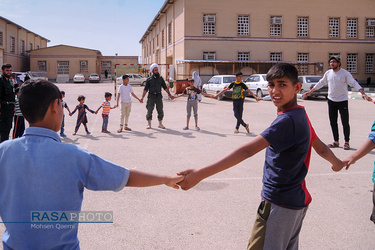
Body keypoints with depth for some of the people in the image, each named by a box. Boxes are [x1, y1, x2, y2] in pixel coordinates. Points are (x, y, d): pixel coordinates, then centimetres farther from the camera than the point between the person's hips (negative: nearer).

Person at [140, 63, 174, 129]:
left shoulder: (160, 78, 10)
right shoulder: (149, 79, 3)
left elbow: (165, 87, 12)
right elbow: (146, 89, 1)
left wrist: (169, 95, 5)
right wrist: (142, 97, -8)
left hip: (159, 96, 2)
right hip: (151, 96, -2)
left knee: (160, 111, 3)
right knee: (149, 110, 0)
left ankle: (160, 124, 14)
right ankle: (149, 124, 10)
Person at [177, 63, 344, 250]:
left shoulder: (288, 121, -24)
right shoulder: (301, 115, 8)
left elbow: (247, 151, -34)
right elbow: (320, 147, 22)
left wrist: (200, 174, -40)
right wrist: (337, 163, 45)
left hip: (279, 205, -10)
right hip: (297, 201, 10)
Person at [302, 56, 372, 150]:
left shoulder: (345, 73, -8)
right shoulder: (328, 73, 6)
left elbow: (354, 84, -11)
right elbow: (321, 83, 17)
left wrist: (363, 94, -24)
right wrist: (310, 92, 20)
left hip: (342, 101, -4)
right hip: (331, 101, 4)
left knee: (345, 123, -3)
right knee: (333, 122, 8)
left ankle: (346, 142, 10)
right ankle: (336, 141, 19)